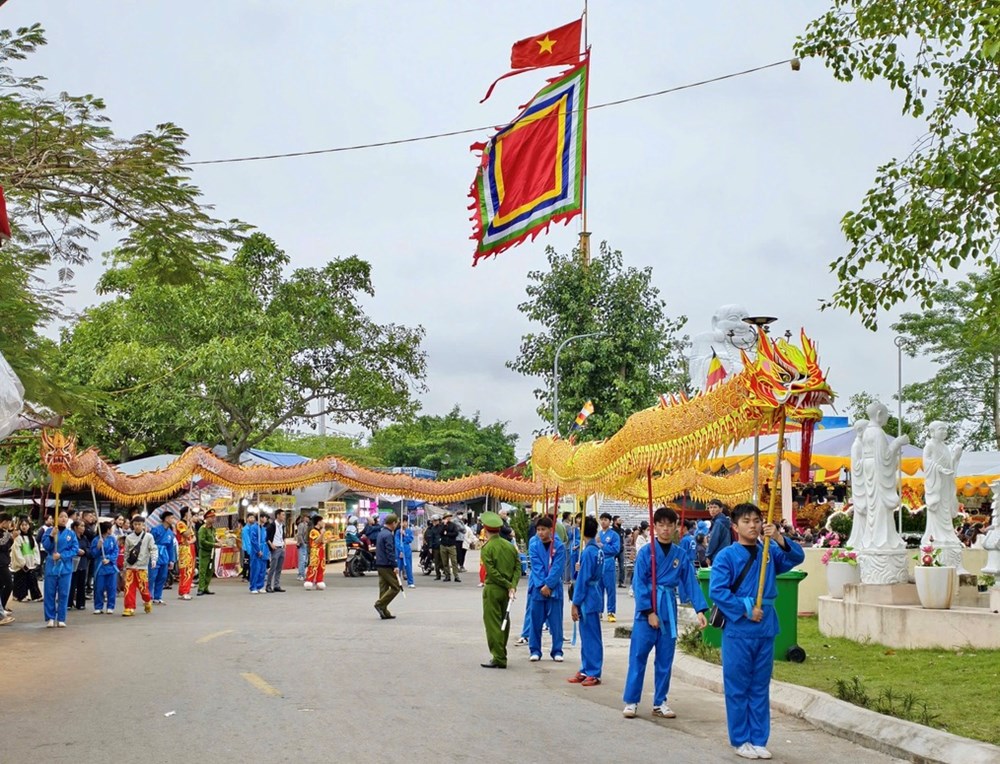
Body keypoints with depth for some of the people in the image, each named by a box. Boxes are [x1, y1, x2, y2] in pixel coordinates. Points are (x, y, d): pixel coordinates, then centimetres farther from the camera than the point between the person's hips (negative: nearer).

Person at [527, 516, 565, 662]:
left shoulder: (559, 546, -5)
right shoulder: (534, 545, -2)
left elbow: (557, 568, -9)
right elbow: (536, 566, -6)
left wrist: (548, 585, -15)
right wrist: (542, 585, -14)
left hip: (554, 588, -1)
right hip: (537, 588, 1)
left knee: (555, 620, 2)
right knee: (536, 619, 5)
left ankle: (557, 651, 11)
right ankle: (535, 650, 14)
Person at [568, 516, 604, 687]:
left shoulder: (588, 552, -17)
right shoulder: (598, 550, 8)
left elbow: (582, 579, -17)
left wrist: (575, 604, -13)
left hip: (587, 599, -9)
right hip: (595, 596, 9)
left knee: (590, 637, -2)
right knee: (587, 636, 14)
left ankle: (593, 674, 4)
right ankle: (586, 671, 20)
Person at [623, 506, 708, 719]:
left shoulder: (681, 555, 5)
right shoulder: (646, 552, -6)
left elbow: (691, 582, 3)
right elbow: (638, 584, -8)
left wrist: (700, 610, -7)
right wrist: (649, 611, -13)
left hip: (669, 610, 4)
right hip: (646, 609, -4)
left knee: (665, 659, 9)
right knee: (638, 656, -1)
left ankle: (660, 703, 19)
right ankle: (631, 701, 8)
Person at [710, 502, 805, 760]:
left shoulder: (770, 552, 7)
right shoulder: (726, 556, -6)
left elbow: (797, 557, -7)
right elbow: (717, 590, -12)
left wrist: (779, 539, -23)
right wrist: (745, 609, -14)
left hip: (765, 628, 4)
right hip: (738, 630, -4)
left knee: (760, 688, 11)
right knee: (737, 688, 3)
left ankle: (758, 740, 19)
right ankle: (740, 740, 13)